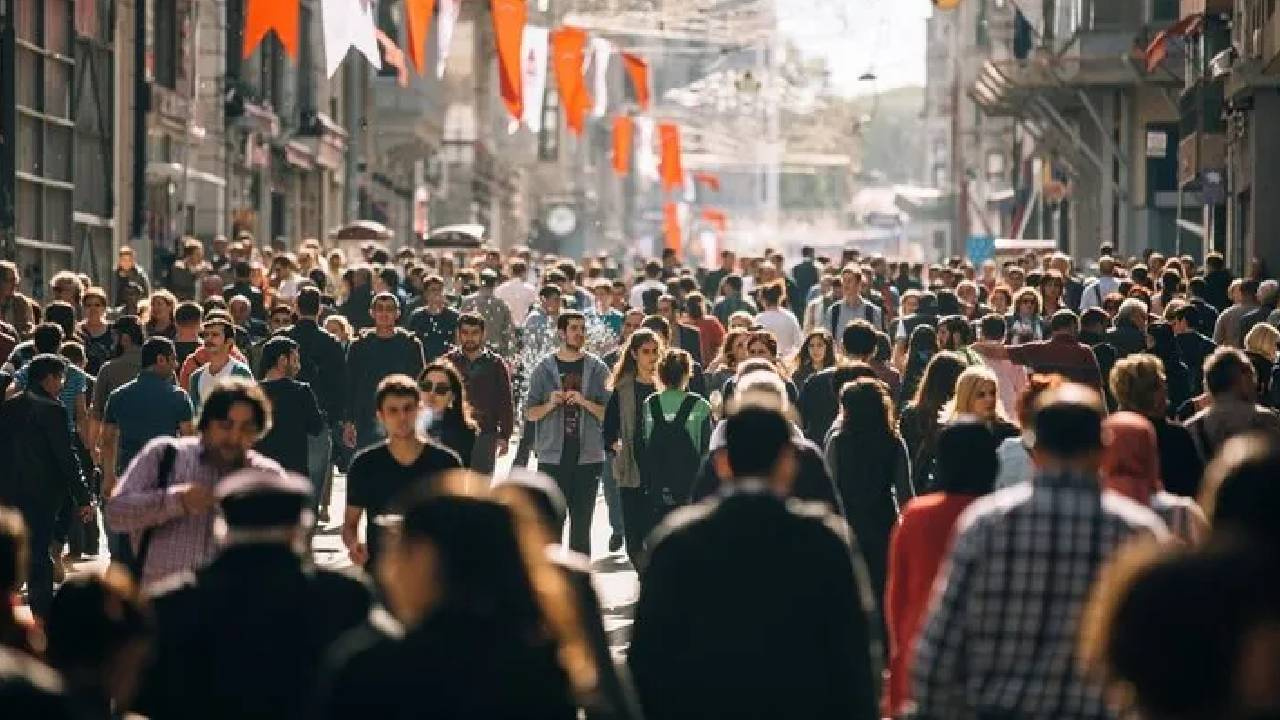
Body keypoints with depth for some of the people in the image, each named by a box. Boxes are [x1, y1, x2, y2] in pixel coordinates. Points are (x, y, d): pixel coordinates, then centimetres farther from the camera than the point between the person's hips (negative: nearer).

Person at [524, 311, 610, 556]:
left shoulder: (597, 369, 6)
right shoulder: (544, 368, 5)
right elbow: (530, 412, 7)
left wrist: (584, 402, -13)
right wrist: (551, 404, -11)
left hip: (587, 456, 1)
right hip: (552, 456, 0)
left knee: (581, 522, 5)